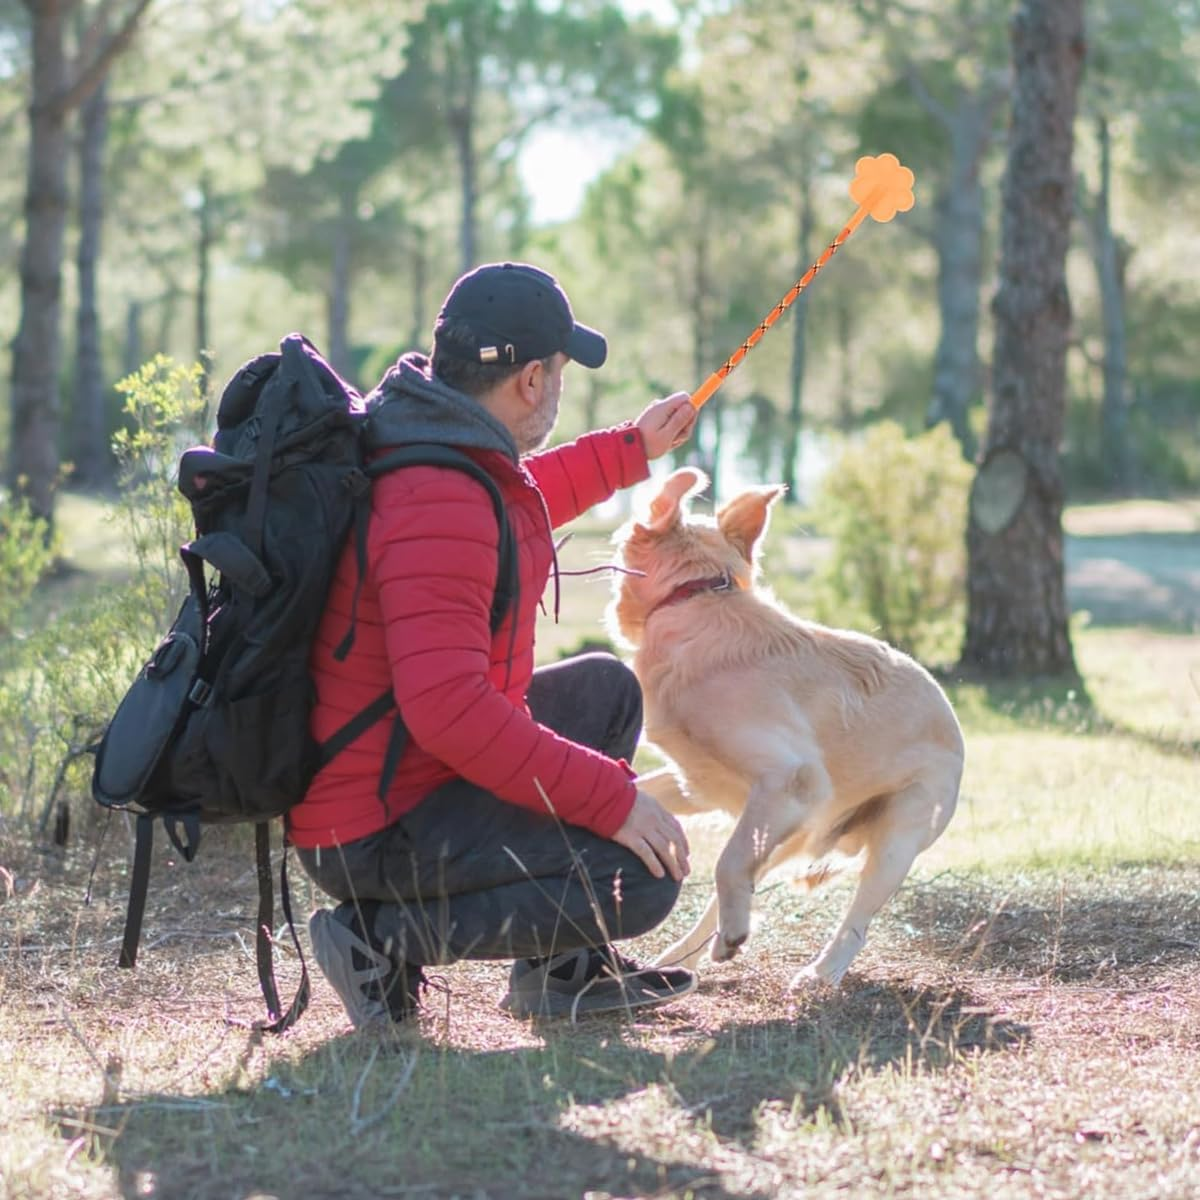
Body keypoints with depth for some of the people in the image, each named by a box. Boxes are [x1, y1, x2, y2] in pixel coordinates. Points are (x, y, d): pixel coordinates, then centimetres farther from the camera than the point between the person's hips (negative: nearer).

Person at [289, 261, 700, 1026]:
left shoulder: (418, 435, 7)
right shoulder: (438, 500, -27)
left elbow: (518, 502, 33)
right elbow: (448, 707, -34)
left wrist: (634, 448, 40)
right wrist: (611, 796, -27)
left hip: (386, 770, 11)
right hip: (379, 830, -11)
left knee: (607, 691, 24)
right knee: (641, 877, -19)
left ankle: (562, 968, 21)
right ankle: (386, 936, -8)